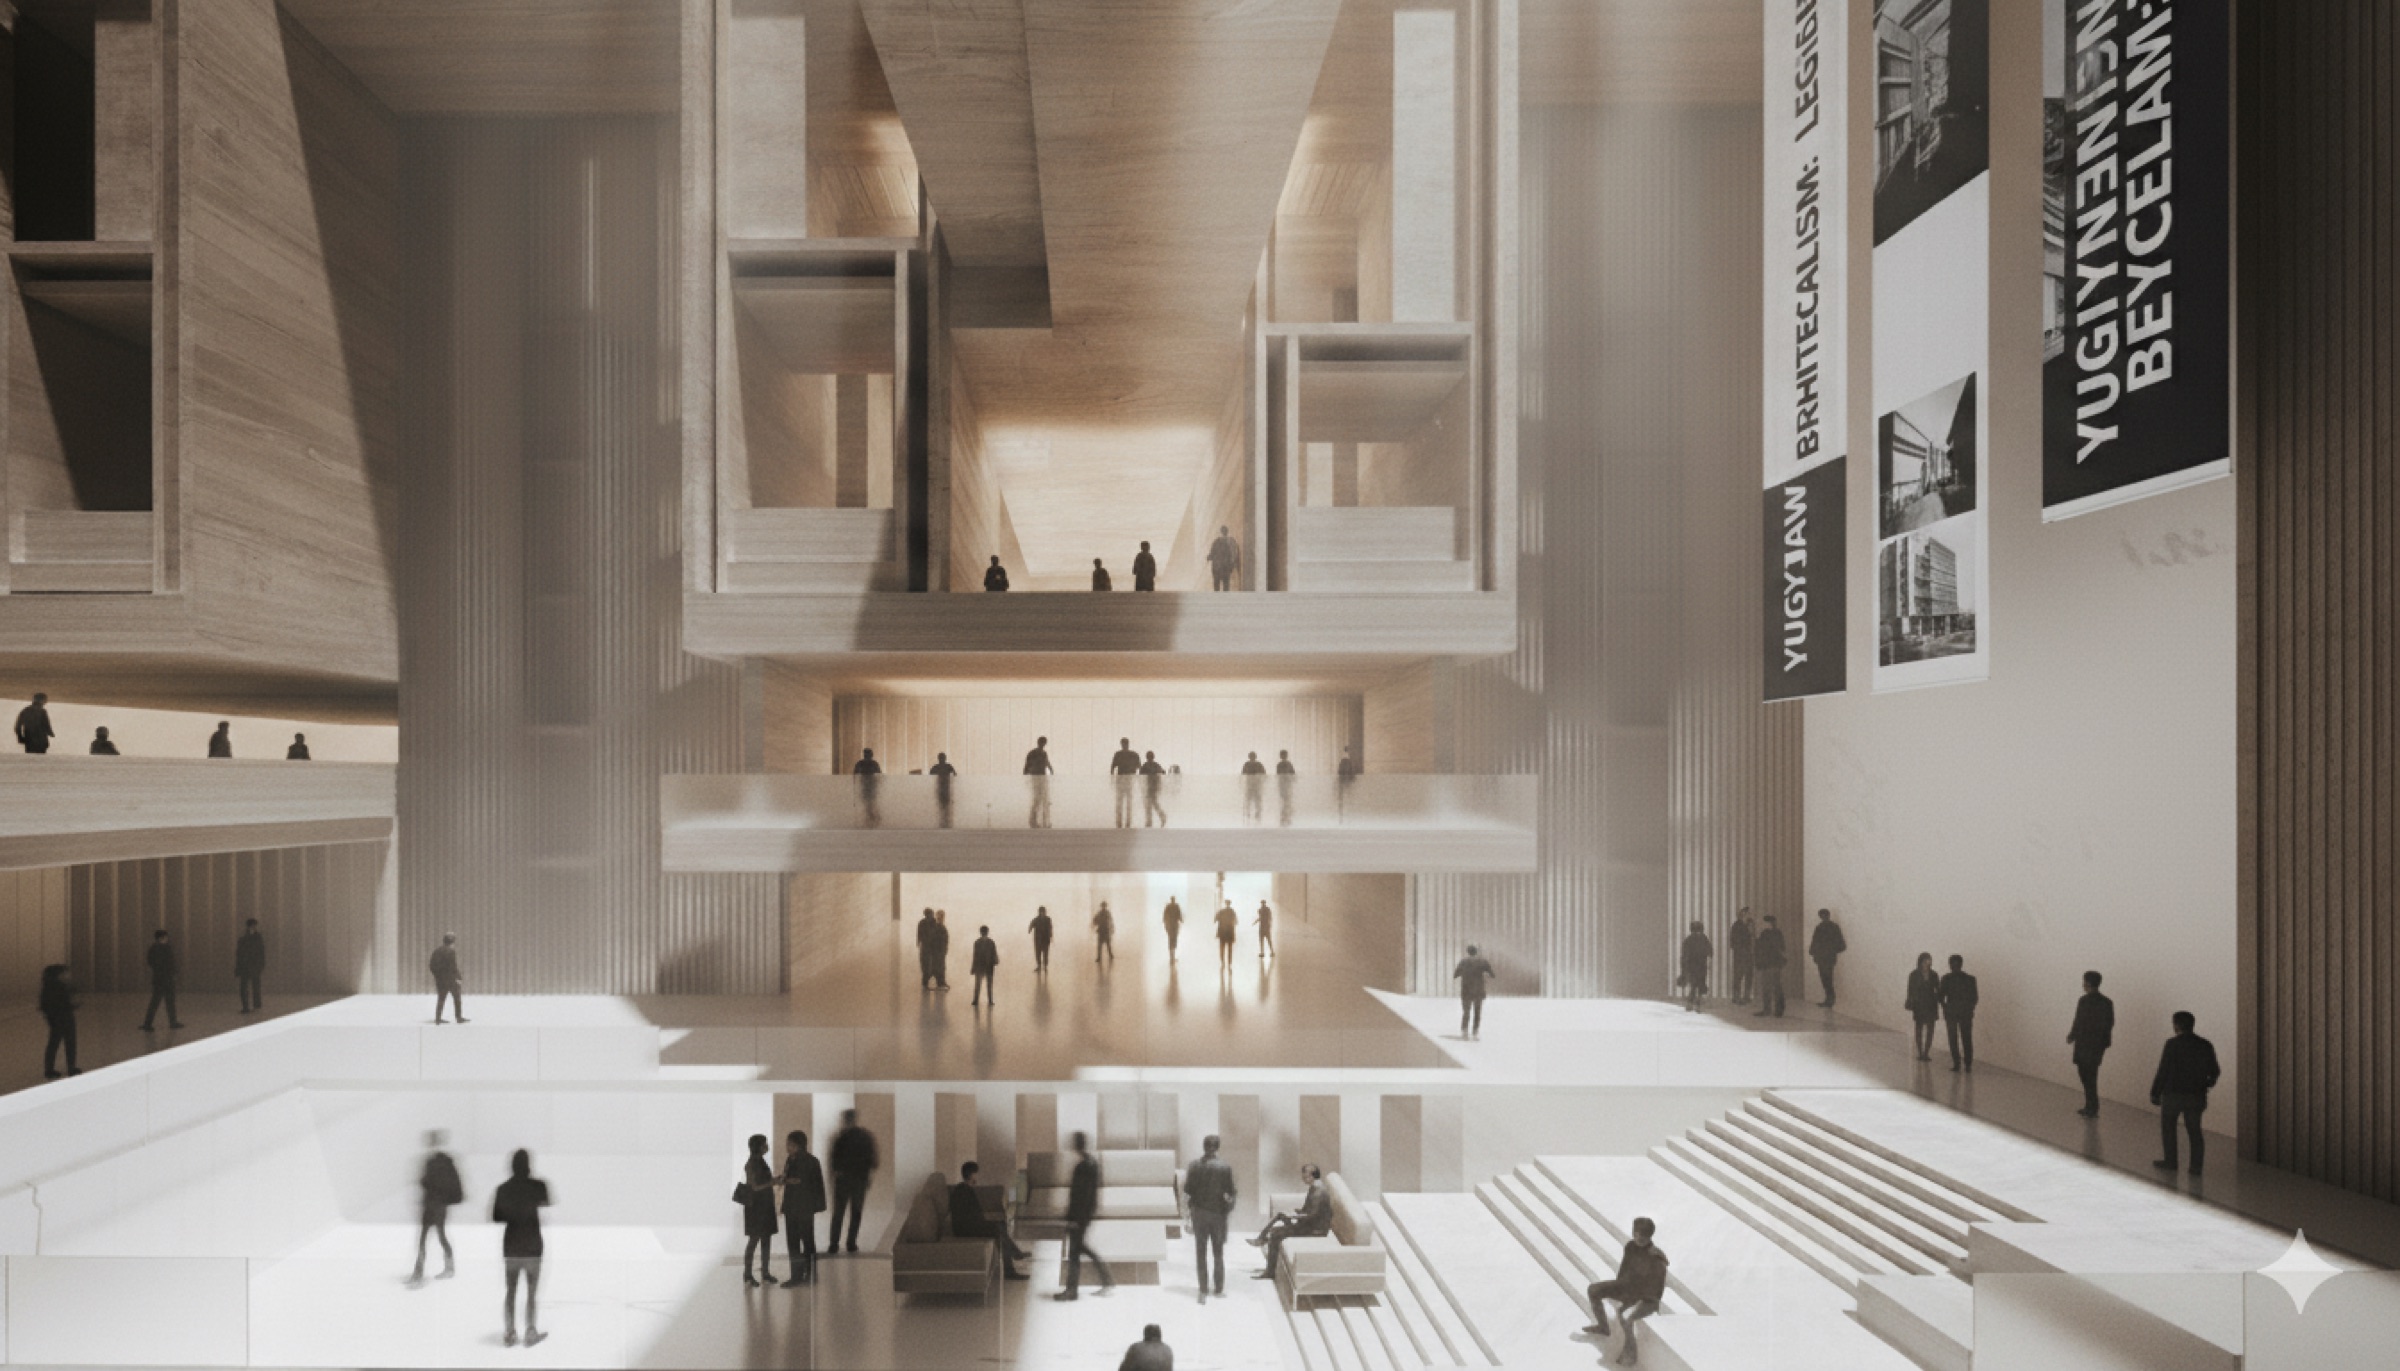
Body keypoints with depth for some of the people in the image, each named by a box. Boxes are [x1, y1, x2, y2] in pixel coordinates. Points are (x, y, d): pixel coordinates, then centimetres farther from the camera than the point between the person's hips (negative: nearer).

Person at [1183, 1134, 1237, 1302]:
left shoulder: (1194, 1166, -8)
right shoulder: (1225, 1167, -9)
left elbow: (1187, 1192, -6)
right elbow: (1230, 1192, -8)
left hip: (1199, 1212, 0)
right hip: (1219, 1213, 0)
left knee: (1201, 1253, 6)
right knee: (1219, 1252, 17)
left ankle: (1203, 1292, 2)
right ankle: (1219, 1288, 23)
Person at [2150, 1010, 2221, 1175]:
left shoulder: (2172, 1044, -14)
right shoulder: (2206, 1045, 0)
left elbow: (2163, 1071, -13)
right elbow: (2213, 1072, 7)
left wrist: (2155, 1093, -4)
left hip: (2173, 1094, -4)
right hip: (2196, 1095, 4)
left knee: (2168, 1126, 12)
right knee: (2194, 1130, 11)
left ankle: (2170, 1161, 15)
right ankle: (2196, 1166, 9)